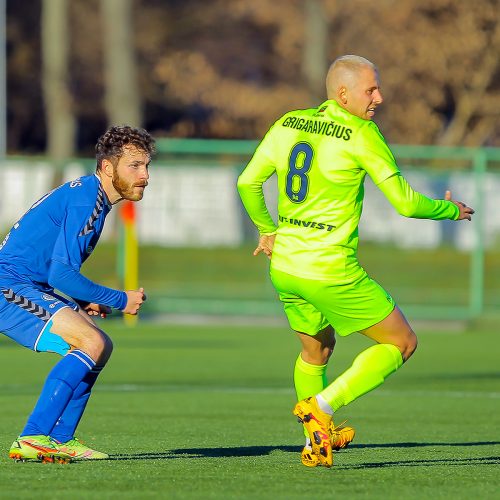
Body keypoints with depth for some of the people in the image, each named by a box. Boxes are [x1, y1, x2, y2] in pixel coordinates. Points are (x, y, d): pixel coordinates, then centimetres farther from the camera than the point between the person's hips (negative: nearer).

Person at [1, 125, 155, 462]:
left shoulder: (90, 196, 16)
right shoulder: (85, 201, -17)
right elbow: (61, 274, -22)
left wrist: (82, 303, 9)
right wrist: (121, 301, -11)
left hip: (29, 290, 11)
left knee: (101, 346, 12)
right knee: (91, 342, -23)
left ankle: (60, 439, 9)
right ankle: (32, 439, -26)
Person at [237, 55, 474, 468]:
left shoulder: (288, 124, 6)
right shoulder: (361, 134, -12)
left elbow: (247, 182, 11)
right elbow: (405, 203, -11)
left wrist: (267, 230, 27)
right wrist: (451, 211, 8)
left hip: (284, 266, 7)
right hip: (330, 272, -7)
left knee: (317, 349, 29)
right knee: (402, 342, 7)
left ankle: (317, 441, 33)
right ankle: (322, 406, -4)